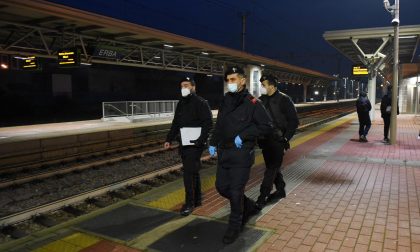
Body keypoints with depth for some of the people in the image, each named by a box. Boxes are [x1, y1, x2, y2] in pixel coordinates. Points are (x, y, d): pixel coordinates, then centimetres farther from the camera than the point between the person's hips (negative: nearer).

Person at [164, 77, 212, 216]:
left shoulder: (201, 103, -8)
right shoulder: (181, 103, 15)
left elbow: (208, 122, -16)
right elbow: (175, 124, 20)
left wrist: (201, 140, -25)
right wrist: (169, 139, 13)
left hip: (194, 144, -7)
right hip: (183, 144, 8)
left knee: (189, 173, -8)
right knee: (192, 172, 14)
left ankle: (190, 203, 3)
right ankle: (197, 199, 26)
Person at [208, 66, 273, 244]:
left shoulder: (252, 103, -9)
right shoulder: (225, 101, 9)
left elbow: (267, 126, -12)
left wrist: (243, 135, -17)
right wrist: (213, 143, 12)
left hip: (241, 155, -7)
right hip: (223, 153, 7)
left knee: (236, 192, -2)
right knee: (221, 187, 13)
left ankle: (235, 226, 20)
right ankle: (248, 206, 36)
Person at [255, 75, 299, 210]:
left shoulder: (284, 100, -8)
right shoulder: (261, 100, 6)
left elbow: (294, 121, -7)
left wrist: (286, 138, -12)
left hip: (278, 141, -6)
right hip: (265, 140, 6)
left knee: (271, 168, -5)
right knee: (272, 167, 15)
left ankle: (262, 197, -2)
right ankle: (280, 190, 32)